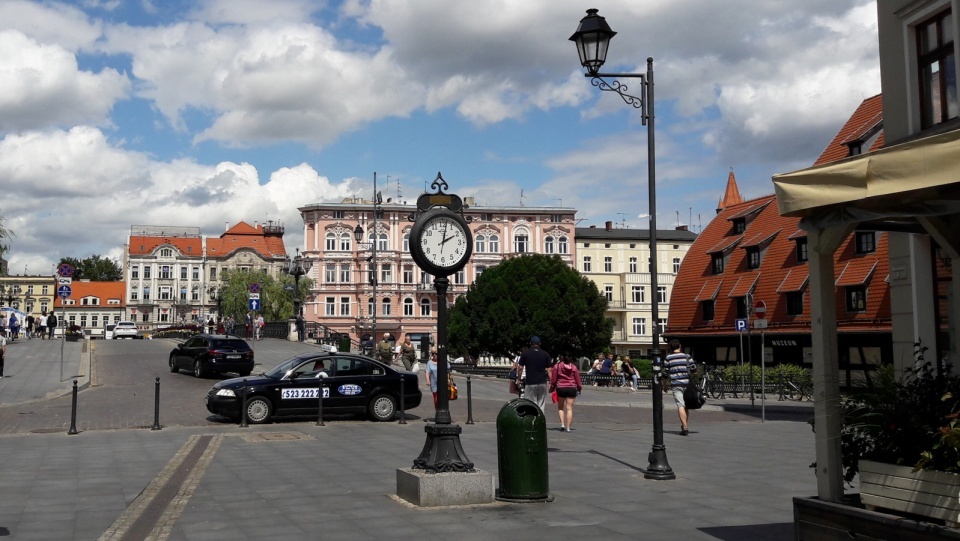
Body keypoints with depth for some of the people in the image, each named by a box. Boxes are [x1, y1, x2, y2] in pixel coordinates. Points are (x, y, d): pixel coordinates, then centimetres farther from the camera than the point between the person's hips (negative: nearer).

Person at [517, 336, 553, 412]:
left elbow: (520, 368, 0)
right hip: (542, 382, 2)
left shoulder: (525, 353, 1)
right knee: (541, 405, 8)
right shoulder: (545, 354, 4)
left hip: (530, 382, -2)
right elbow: (549, 370, 1)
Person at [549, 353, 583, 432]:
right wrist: (579, 388, 21)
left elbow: (553, 379, 1)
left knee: (560, 408, 15)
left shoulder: (557, 366, 1)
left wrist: (552, 389, 12)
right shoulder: (574, 367, 5)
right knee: (569, 408, 1)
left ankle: (562, 424, 1)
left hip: (560, 388, -1)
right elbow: (577, 379, 7)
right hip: (572, 388, 1)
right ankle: (568, 428, -3)